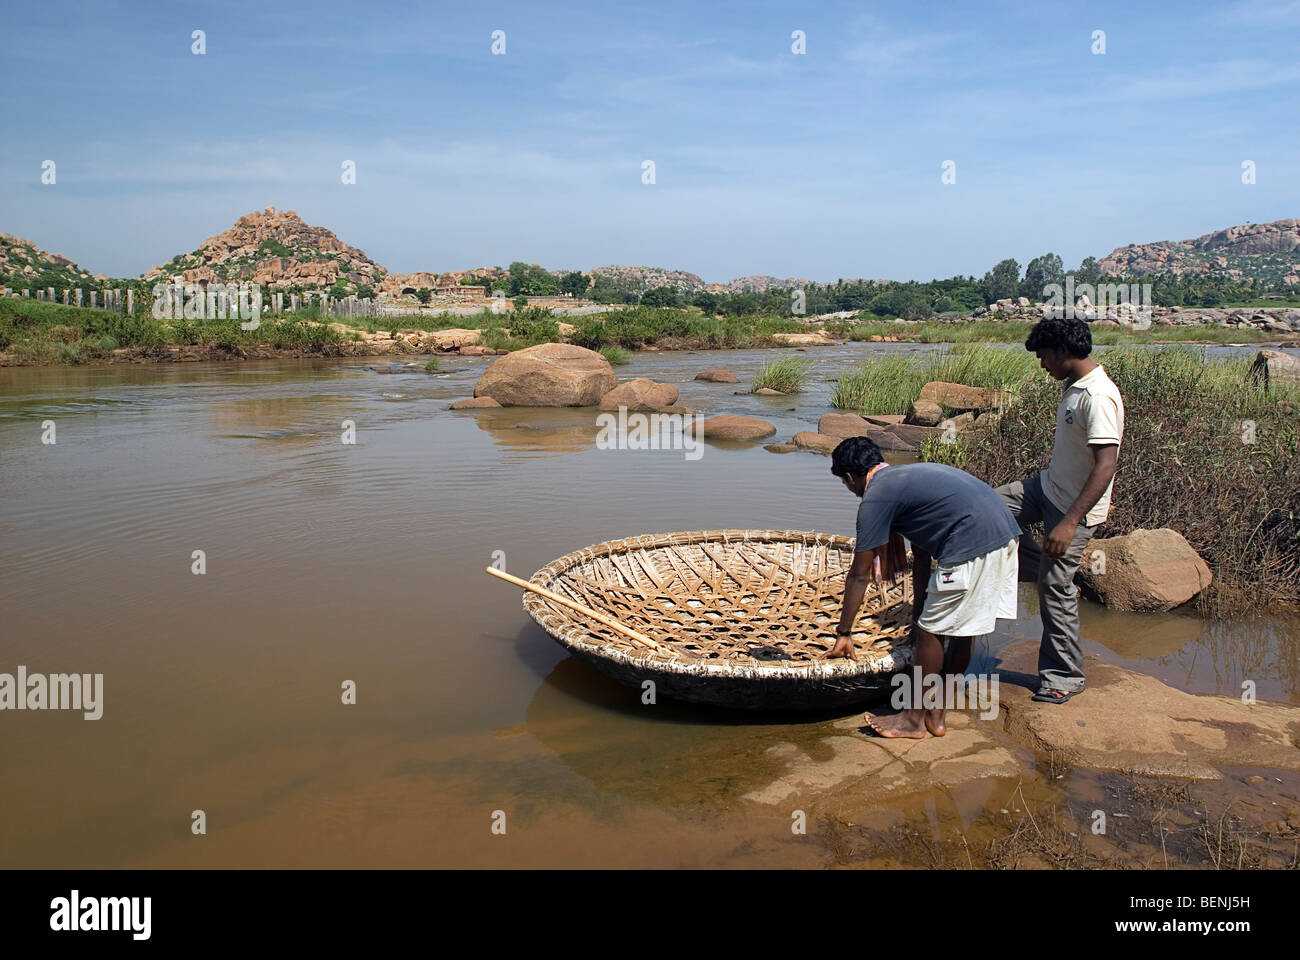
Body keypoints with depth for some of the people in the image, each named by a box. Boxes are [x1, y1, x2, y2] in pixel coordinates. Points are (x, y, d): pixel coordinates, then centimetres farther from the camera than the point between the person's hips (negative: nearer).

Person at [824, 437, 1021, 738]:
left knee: (932, 631, 4)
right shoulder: (906, 476, 25)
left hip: (973, 543, -10)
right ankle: (936, 714, 29)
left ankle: (915, 719, 17)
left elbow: (859, 575, 2)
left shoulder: (875, 498, -2)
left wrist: (843, 633, 10)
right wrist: (918, 614, 31)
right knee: (961, 627, 17)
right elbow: (921, 555, 28)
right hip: (1006, 532, 10)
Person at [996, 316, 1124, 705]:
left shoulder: (1098, 397, -26)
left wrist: (1070, 522, -32)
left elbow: (1106, 465, -30)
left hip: (1075, 505, -9)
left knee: (1055, 588, -2)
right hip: (1050, 486, 10)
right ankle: (1054, 574, 18)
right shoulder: (1074, 385, 5)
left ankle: (1065, 676, 15)